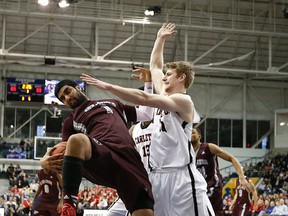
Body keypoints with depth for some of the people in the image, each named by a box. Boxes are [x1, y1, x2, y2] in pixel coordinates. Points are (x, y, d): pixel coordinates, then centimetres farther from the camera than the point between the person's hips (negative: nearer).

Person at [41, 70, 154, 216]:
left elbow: (146, 114, 38)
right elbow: (66, 150, 14)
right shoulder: (71, 121, 27)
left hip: (128, 157, 2)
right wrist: (46, 160, -8)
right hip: (99, 156, -1)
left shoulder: (112, 104, 34)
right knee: (77, 139, -38)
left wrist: (148, 84, 30)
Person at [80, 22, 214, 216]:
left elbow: (144, 99, -19)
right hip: (158, 176, 9)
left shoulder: (184, 101, -7)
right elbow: (155, 67, 31)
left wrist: (108, 86, -20)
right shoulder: (165, 96, 17)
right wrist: (160, 39, 35)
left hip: (181, 177, -9)